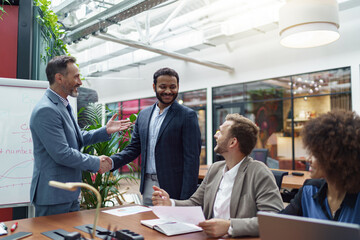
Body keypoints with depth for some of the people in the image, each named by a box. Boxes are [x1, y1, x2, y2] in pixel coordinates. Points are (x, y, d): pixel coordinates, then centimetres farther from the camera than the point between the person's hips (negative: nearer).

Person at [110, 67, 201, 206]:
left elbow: (192, 159, -11)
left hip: (173, 190, -5)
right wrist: (110, 162, -5)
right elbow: (133, 148, 13)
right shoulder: (143, 115, 10)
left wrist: (186, 199, -15)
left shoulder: (187, 116, -7)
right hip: (147, 189, 5)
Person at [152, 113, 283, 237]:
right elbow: (195, 203, 15)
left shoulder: (259, 173, -11)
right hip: (209, 235, 5)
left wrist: (229, 226, -29)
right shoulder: (215, 169, 10)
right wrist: (170, 204, -3)